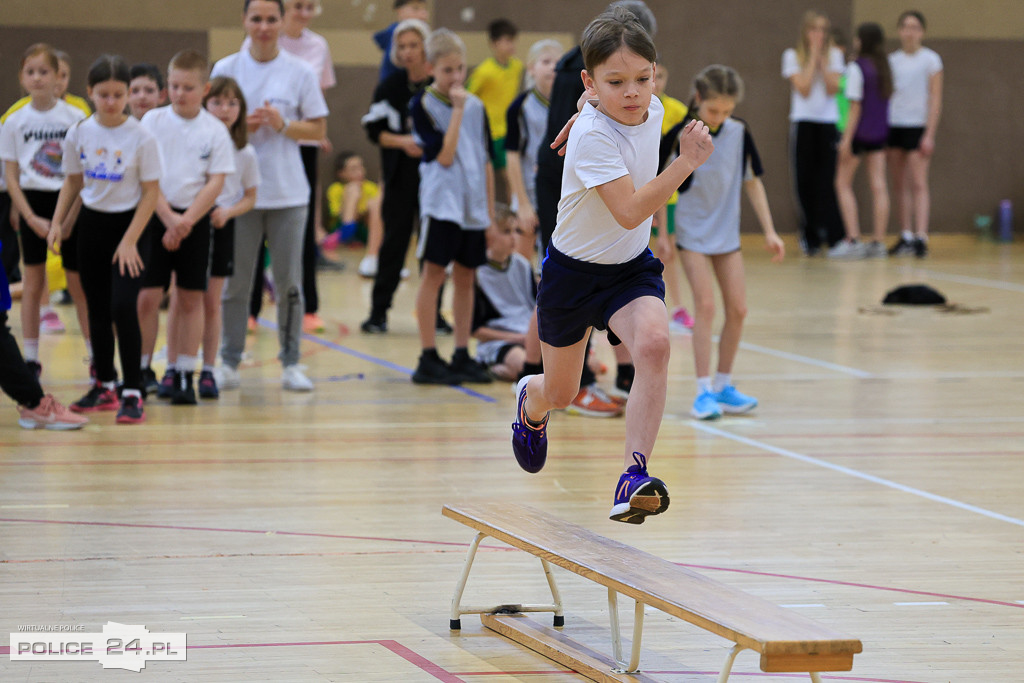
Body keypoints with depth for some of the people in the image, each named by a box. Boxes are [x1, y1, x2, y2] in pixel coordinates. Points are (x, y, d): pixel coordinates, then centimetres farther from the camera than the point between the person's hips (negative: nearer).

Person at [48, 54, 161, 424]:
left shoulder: (141, 137, -14)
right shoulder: (79, 134, -2)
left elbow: (151, 193, -11)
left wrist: (129, 240, -14)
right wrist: (58, 221, 0)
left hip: (127, 224, -4)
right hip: (91, 223, 4)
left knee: (123, 307, -15)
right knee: (97, 308, 11)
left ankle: (133, 393, -8)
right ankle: (104, 386, 24)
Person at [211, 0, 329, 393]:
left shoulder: (300, 72, 3)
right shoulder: (225, 69, 4)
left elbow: (318, 129, 4)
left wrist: (283, 125, -13)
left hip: (288, 193, 0)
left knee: (289, 281, 3)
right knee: (235, 281, 2)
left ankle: (291, 364, 10)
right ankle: (229, 363, 10)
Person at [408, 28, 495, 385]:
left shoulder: (476, 106, 9)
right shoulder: (423, 104, -6)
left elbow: (486, 160, 13)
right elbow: (444, 155, -15)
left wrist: (490, 211, 12)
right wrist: (457, 110, -16)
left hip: (474, 204, 5)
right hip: (441, 201, -5)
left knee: (465, 276, 9)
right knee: (434, 274, -4)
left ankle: (462, 356, 14)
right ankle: (429, 358, -2)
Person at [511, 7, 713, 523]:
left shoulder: (652, 110, -8)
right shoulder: (591, 136, -27)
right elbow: (629, 211, -36)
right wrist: (687, 162, -39)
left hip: (632, 267, 4)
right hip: (574, 269, -3)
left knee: (653, 344, -29)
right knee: (561, 393, 15)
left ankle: (634, 475, -31)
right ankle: (531, 401, 54)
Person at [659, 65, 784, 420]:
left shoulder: (739, 133, -4)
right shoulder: (680, 134, -14)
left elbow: (752, 181, 5)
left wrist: (769, 231, 4)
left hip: (727, 231, 4)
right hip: (692, 231, -4)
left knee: (737, 309, 2)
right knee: (705, 305, -14)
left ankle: (723, 385, 15)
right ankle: (704, 391, -11)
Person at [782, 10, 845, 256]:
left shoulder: (834, 54, 8)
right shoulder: (792, 55, 3)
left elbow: (833, 88, -4)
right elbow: (803, 88, -9)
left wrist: (822, 59, -8)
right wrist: (813, 55, -7)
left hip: (829, 122, 1)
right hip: (803, 122, -1)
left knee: (830, 180, -8)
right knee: (806, 180, -2)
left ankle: (835, 236, -8)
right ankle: (810, 237, 6)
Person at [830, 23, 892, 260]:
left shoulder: (856, 67, -13)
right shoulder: (884, 66, 7)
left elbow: (855, 106, -15)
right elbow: (886, 98, 11)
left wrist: (846, 140, -14)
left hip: (859, 131, -6)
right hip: (880, 132, 6)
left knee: (843, 184, 4)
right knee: (878, 186, 4)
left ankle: (853, 240, -5)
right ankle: (879, 242, 3)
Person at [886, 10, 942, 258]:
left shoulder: (930, 59, -1)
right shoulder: (892, 60, 12)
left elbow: (935, 99, -4)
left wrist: (929, 134, -12)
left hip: (918, 126, -5)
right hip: (894, 125, 5)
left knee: (918, 183, -11)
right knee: (899, 184, 6)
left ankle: (921, 238, -16)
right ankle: (906, 236, 12)